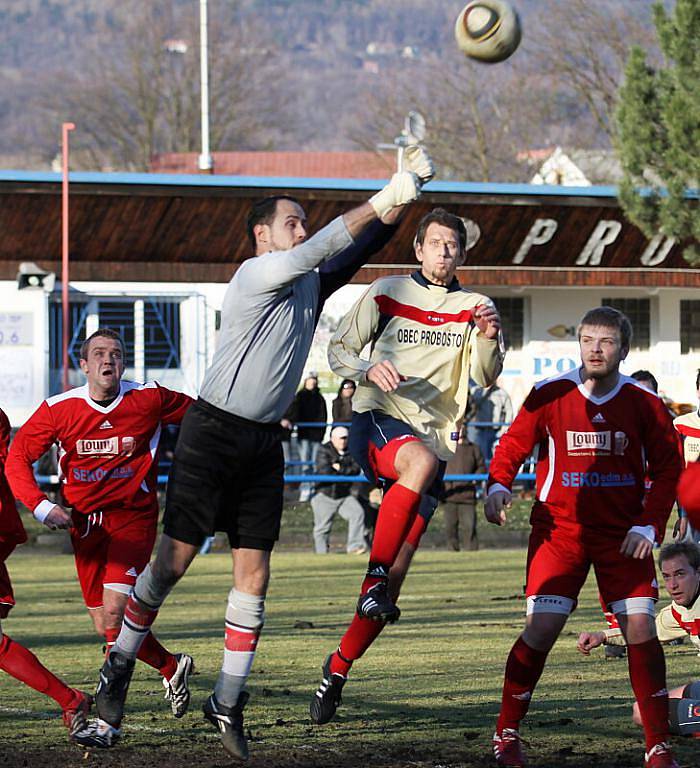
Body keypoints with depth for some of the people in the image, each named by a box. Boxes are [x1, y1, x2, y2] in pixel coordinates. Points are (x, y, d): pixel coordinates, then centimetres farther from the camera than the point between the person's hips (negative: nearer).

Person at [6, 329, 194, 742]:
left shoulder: (149, 399, -9)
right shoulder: (59, 409, -7)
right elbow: (18, 458, -4)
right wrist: (40, 504, -17)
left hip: (134, 515, -3)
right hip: (84, 520, 3)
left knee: (115, 612, -20)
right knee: (106, 626, 7)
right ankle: (172, 667, 34)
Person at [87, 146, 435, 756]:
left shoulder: (311, 285, 12)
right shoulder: (258, 273, -10)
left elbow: (361, 247, 10)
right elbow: (316, 252, -24)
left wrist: (401, 195, -6)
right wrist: (381, 200, -25)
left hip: (264, 443, 7)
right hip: (213, 432, -7)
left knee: (254, 574, 1)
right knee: (172, 562, -3)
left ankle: (229, 704, 6)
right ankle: (117, 674, 12)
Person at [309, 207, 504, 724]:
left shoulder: (476, 307, 11)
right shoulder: (387, 293, 9)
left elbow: (484, 377, -1)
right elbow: (339, 349, 11)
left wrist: (489, 339, -23)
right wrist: (367, 370, -11)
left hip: (434, 438, 3)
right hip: (377, 423, -3)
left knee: (398, 567, -3)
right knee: (421, 460, -39)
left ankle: (339, 668, 10)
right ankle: (373, 581, -35)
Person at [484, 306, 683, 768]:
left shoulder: (644, 403, -3)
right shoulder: (549, 395, -5)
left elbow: (668, 467, 3)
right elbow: (512, 446, 2)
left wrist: (649, 525, -7)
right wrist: (498, 487, -18)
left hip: (622, 535, 1)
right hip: (559, 530, -1)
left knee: (642, 630, -7)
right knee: (541, 630, -9)